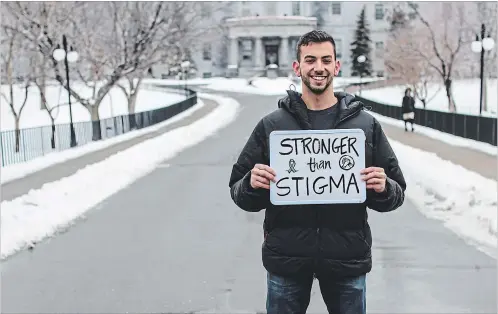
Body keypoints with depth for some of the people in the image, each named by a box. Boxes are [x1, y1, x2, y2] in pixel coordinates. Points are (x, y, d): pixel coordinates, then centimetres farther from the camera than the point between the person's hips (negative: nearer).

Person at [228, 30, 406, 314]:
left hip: (347, 258, 0)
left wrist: (383, 189, -14)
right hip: (286, 259, 0)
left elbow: (397, 194, 7)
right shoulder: (271, 125, 3)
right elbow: (239, 193, 5)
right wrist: (252, 185, -16)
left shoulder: (367, 125, 4)